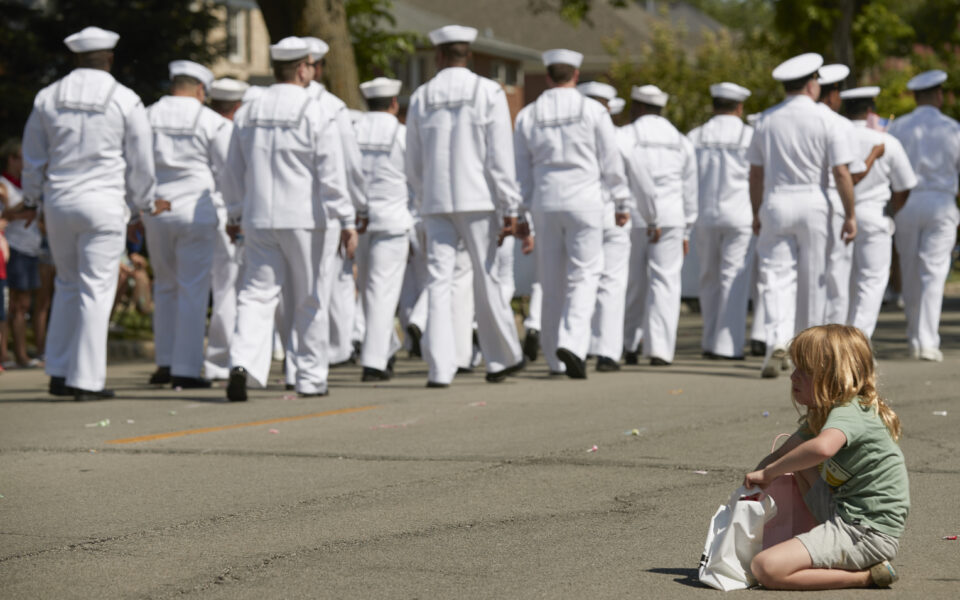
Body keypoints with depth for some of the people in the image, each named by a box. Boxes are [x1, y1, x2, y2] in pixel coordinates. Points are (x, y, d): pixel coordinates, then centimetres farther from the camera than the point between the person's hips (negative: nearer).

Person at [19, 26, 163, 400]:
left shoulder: (48, 98, 5)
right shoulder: (126, 102, -3)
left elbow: (33, 157, 13)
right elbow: (141, 163, 2)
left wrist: (31, 200, 27)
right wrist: (146, 203, 19)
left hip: (59, 202, 4)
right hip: (104, 204, -4)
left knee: (68, 286, 17)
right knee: (96, 291, -1)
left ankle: (59, 373, 15)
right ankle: (86, 380, -3)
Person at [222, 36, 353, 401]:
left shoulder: (248, 113, 8)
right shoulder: (315, 115, -7)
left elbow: (233, 172, 14)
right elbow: (332, 175, -11)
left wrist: (234, 214, 24)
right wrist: (346, 222, -8)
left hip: (258, 219, 4)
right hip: (302, 219, -3)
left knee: (257, 292, 1)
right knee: (309, 300, 8)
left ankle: (242, 362, -21)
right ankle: (311, 378, 13)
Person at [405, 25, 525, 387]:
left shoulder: (421, 97, 6)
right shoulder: (488, 92, -2)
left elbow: (413, 165, 11)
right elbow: (500, 156, -7)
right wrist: (511, 207, -5)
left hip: (435, 204, 1)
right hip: (477, 200, -1)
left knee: (438, 282, -1)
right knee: (486, 279, 9)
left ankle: (440, 369, -10)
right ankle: (502, 359, 21)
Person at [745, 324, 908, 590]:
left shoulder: (849, 413, -18)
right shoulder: (821, 414, 15)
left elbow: (823, 447, -40)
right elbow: (782, 454, 19)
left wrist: (769, 472, -30)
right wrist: (753, 482, 1)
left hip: (868, 533, -11)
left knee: (765, 568, -22)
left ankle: (865, 576, -11)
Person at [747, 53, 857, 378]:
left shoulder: (767, 120, 5)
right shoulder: (824, 120, -4)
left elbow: (755, 173, 8)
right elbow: (841, 172, -8)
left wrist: (757, 214, 17)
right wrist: (850, 214, -1)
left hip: (775, 202, 1)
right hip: (813, 204, -1)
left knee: (776, 275, -2)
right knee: (812, 279, 9)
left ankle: (778, 342, -23)